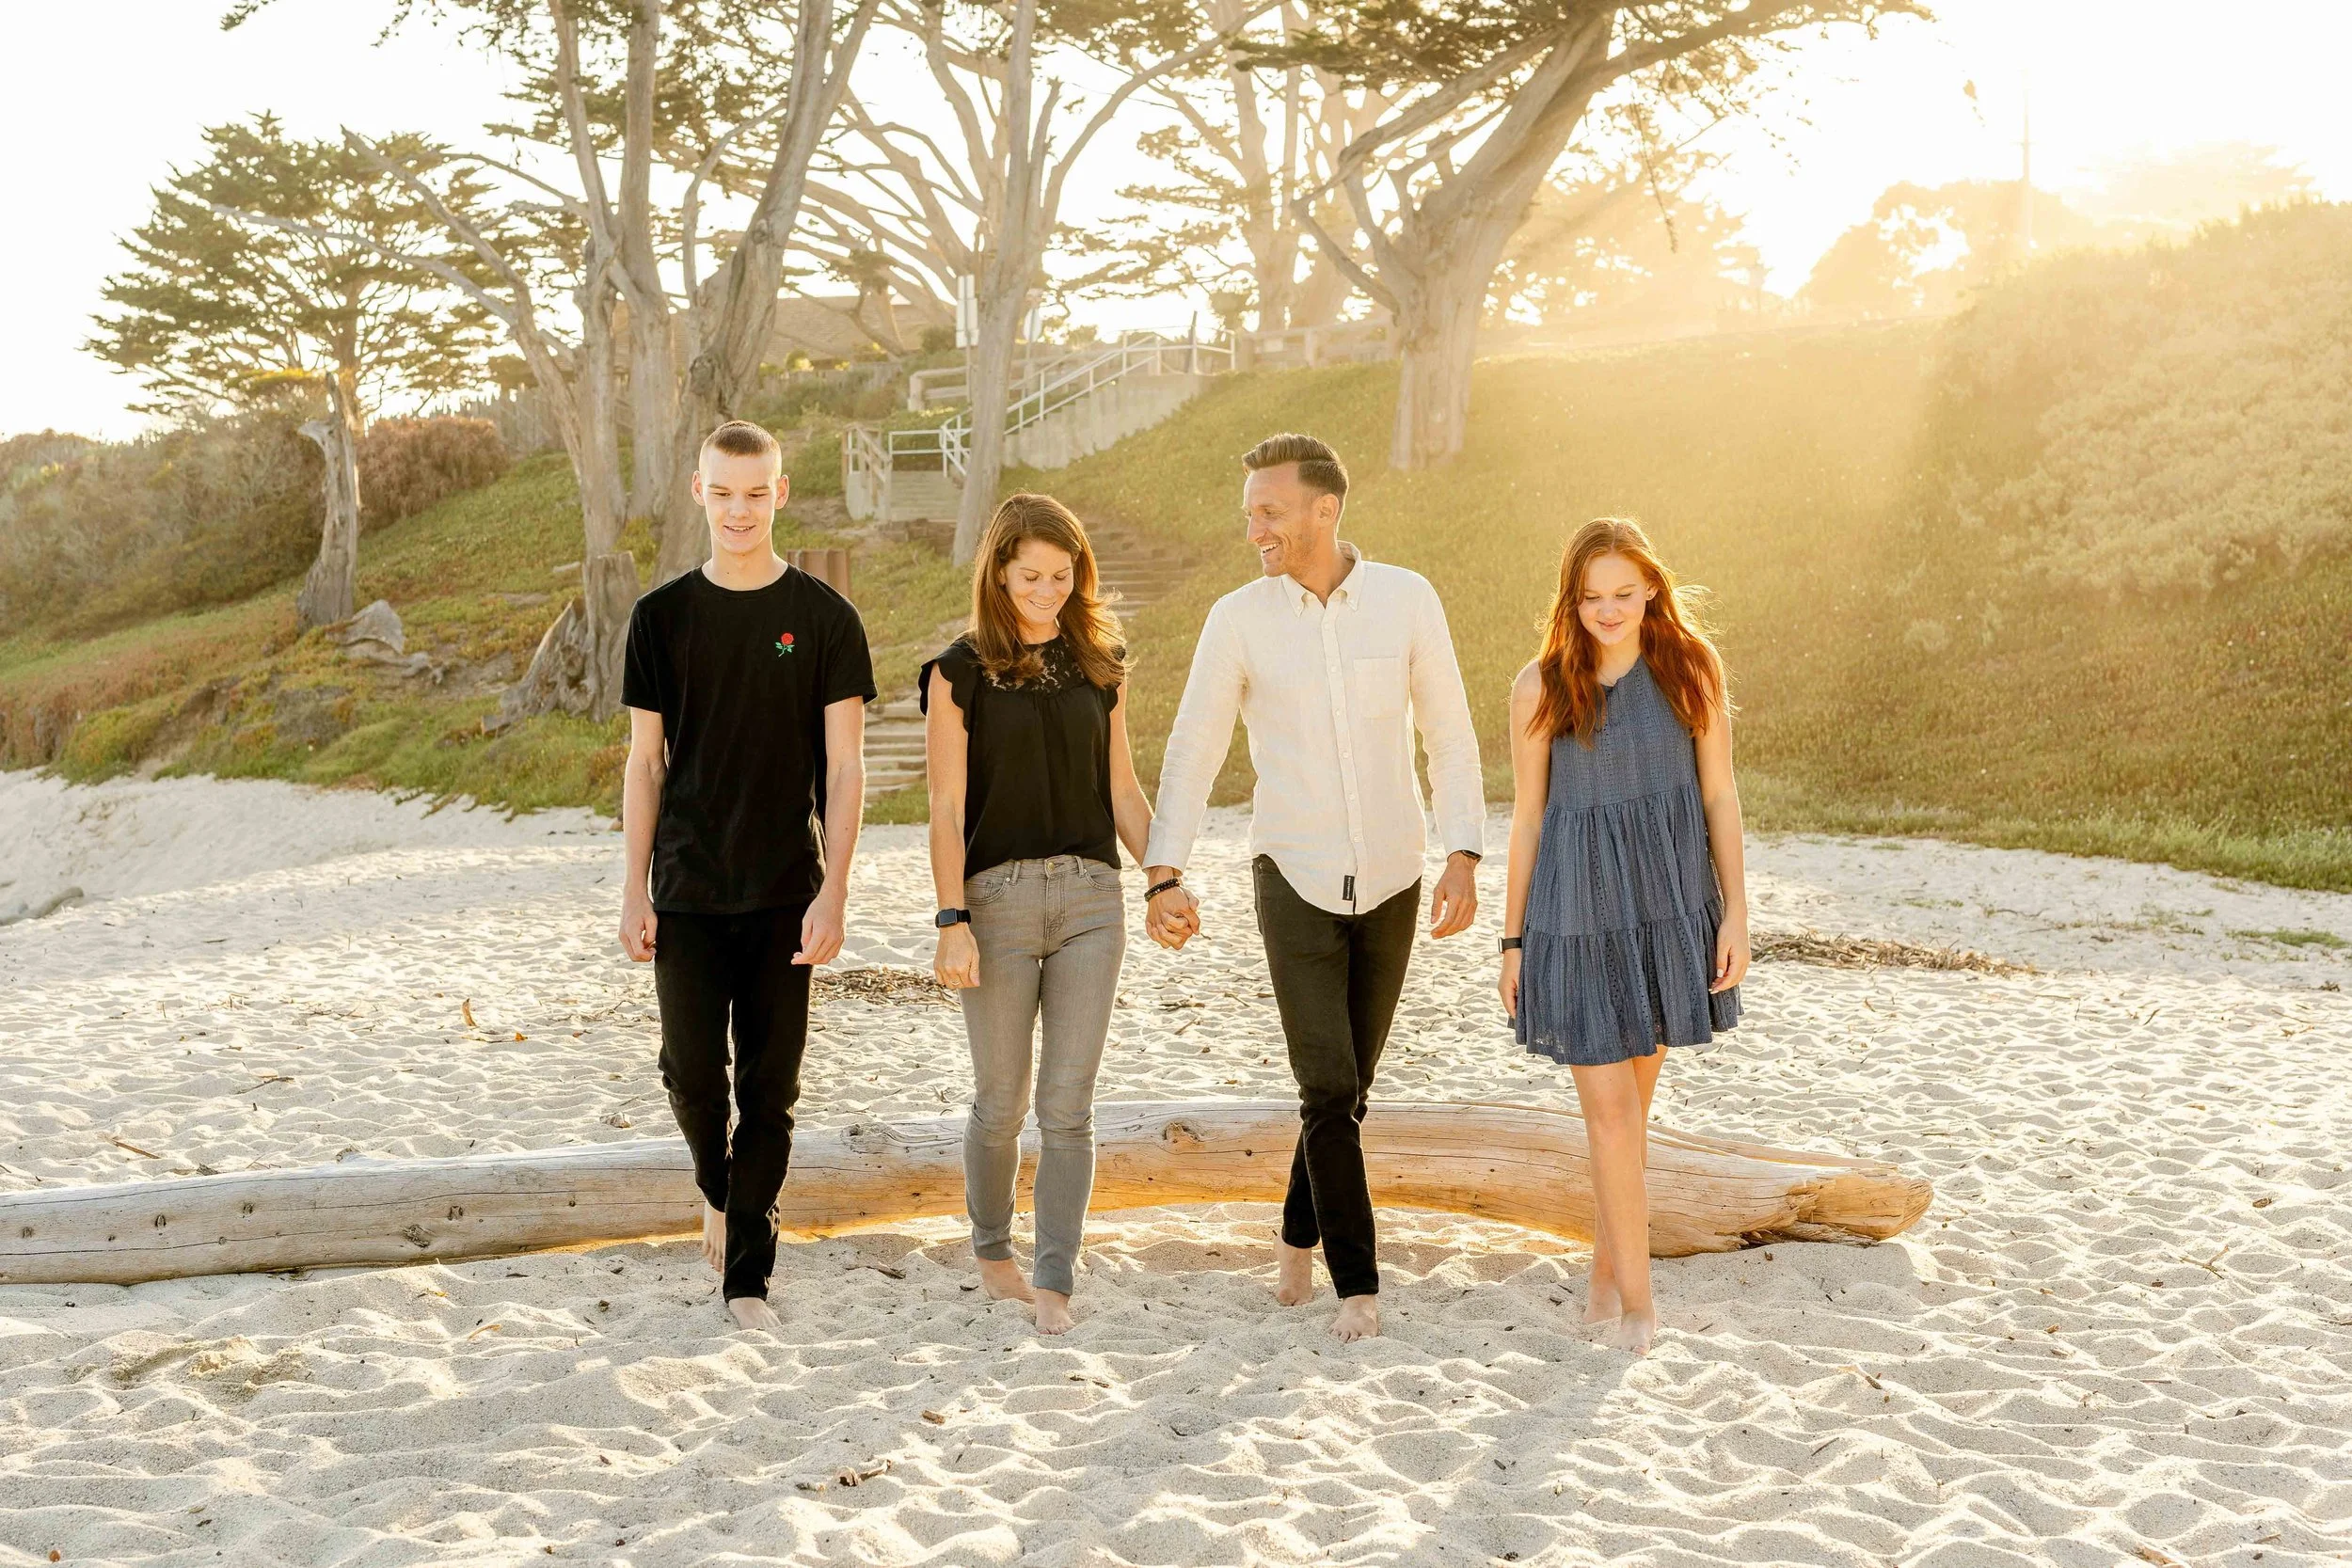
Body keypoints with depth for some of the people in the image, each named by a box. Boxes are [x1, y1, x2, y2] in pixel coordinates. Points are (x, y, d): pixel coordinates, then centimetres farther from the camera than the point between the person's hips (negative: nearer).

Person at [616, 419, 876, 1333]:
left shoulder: (823, 618, 0)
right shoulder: (663, 617, 4)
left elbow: (844, 766, -2)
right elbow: (645, 762, 7)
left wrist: (833, 892, -10)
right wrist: (635, 894, 2)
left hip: (784, 895, -1)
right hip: (688, 893, 1)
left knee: (770, 1089, 1)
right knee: (692, 1075, -2)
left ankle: (747, 1277, 10)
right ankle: (717, 1189, 29)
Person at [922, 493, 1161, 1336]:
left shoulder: (1098, 667, 11)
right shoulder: (961, 672, -1)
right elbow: (947, 808, -5)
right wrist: (952, 921, -12)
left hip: (1090, 897, 3)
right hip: (999, 895, -2)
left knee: (1068, 1106, -2)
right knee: (1002, 1102, 7)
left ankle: (1054, 1283, 1)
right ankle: (992, 1249, 30)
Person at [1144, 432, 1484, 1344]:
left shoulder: (1405, 599, -5)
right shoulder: (1238, 619, -6)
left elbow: (1449, 735, 0)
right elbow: (1192, 753, -4)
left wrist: (1463, 859, -9)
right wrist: (1163, 875, -15)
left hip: (1390, 882, 2)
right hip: (1294, 882, -1)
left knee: (1349, 1086, 12)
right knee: (1329, 1090, -10)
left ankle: (1299, 1239, 34)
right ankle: (1357, 1285, 0)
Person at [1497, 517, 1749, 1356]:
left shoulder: (1690, 667, -1)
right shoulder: (1541, 687, -4)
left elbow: (1720, 794, 2)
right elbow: (1526, 817, 2)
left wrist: (1735, 911, -3)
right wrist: (1512, 940, 3)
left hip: (1669, 905, 2)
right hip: (1577, 911, -2)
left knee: (1633, 1098, 13)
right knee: (1609, 1108, -3)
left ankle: (1609, 1259, 31)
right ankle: (1636, 1294, 9)